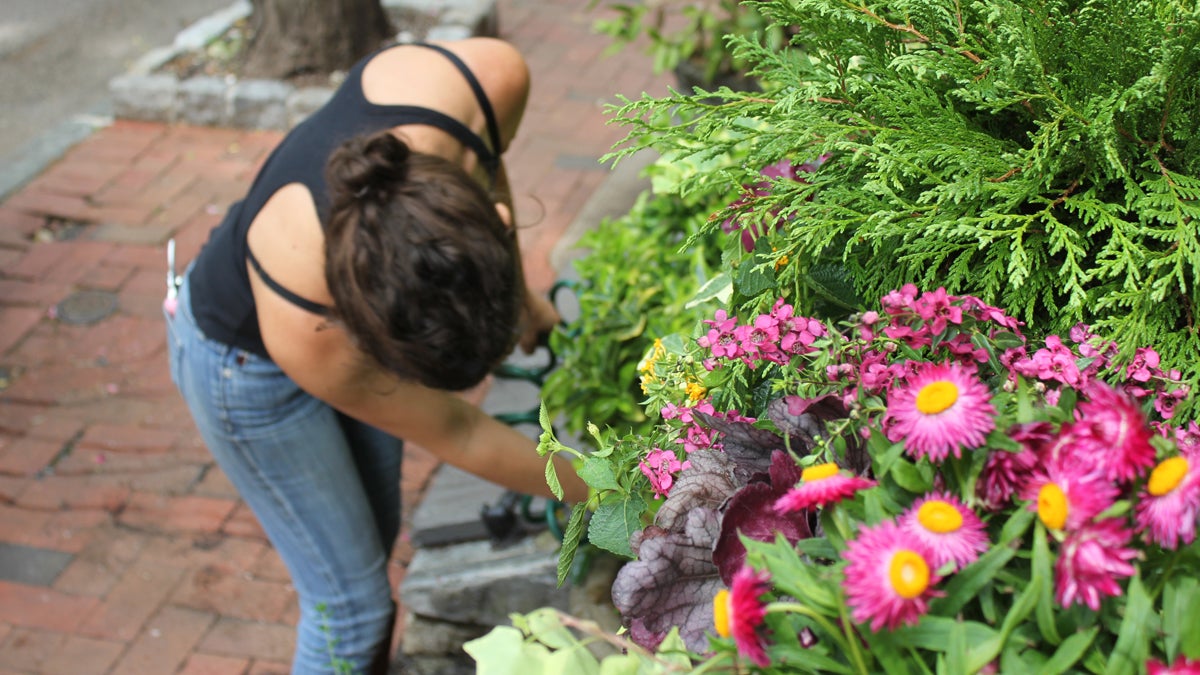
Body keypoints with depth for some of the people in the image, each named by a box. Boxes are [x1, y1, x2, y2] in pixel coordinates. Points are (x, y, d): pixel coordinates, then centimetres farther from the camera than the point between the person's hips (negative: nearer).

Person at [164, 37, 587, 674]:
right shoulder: (304, 329, -43)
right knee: (351, 603, 6)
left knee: (376, 533, 23)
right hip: (250, 361, -5)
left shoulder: (489, 75, -37)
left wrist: (519, 296, 6)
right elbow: (456, 435, -23)